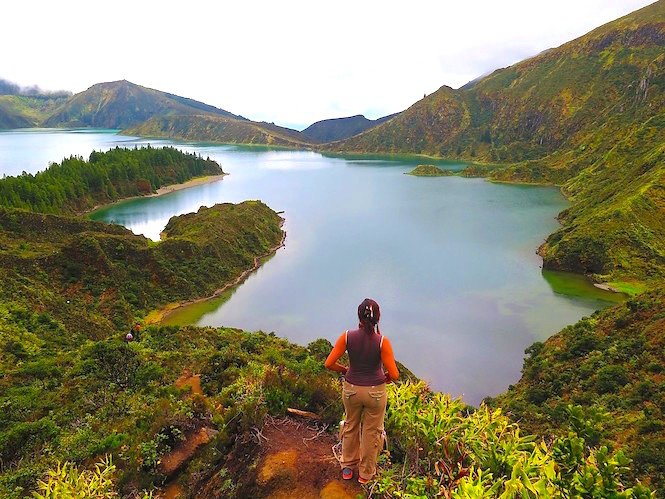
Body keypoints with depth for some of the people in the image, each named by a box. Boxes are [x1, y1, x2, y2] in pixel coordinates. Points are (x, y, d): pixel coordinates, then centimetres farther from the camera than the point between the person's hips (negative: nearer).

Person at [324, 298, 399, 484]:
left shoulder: (347, 337, -16)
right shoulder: (382, 342, -21)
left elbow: (329, 364, -13)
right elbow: (394, 374, -19)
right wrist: (387, 377, 4)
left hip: (351, 389, 2)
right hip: (375, 392, -2)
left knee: (351, 426, 27)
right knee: (371, 432, 21)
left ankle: (347, 467, 44)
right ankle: (366, 473, 39)